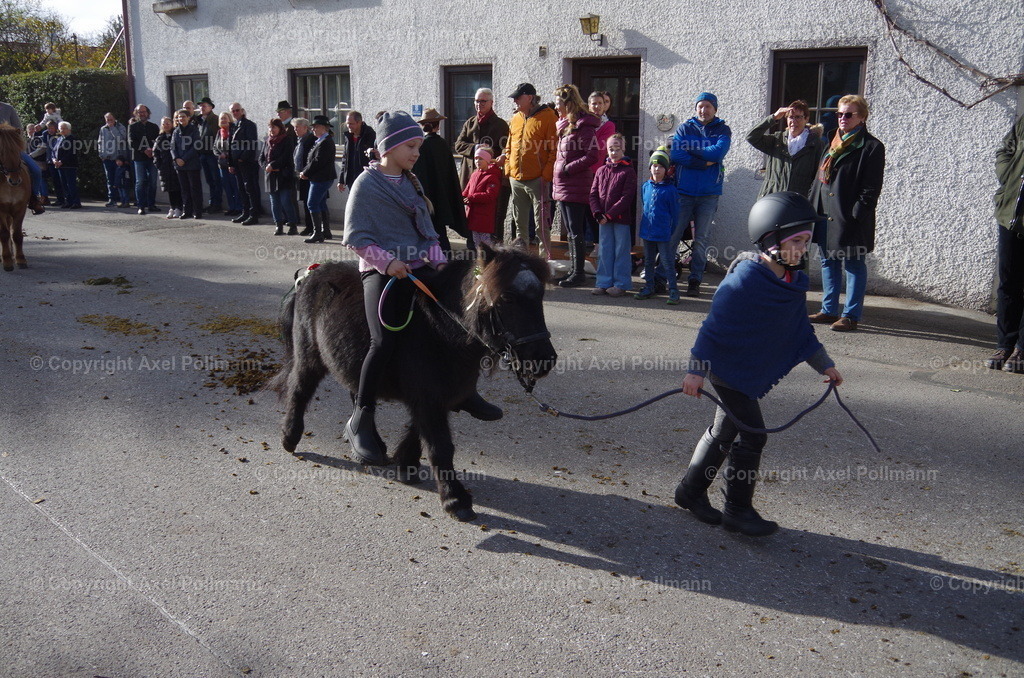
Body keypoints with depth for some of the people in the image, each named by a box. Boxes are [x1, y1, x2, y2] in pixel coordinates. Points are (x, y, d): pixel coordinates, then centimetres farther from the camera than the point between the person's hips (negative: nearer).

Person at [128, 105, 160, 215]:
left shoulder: (154, 127, 15)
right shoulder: (132, 126, 7)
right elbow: (131, 142, -4)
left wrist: (153, 150, -10)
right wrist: (144, 150, -15)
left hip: (152, 157, 2)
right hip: (139, 157, -2)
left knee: (153, 181, 2)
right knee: (140, 181, -5)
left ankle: (151, 204, 11)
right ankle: (141, 206, -3)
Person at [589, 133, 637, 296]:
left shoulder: (628, 171, -5)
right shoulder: (601, 171, 11)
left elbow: (627, 197, -12)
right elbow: (593, 194, 8)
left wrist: (609, 215, -16)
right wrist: (598, 213, -7)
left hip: (621, 218, -5)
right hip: (603, 219, 5)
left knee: (621, 250, 2)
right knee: (605, 250, 9)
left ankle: (621, 284, 9)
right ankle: (604, 282, 17)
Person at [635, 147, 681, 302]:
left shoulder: (670, 189, -9)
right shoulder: (646, 186, 6)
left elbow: (674, 213, -5)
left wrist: (673, 234, -4)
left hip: (663, 234, -6)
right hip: (647, 232, 6)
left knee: (667, 263, -1)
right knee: (648, 261, 15)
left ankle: (673, 291, 5)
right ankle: (648, 288, 26)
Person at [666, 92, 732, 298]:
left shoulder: (723, 130, 8)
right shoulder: (684, 128, 8)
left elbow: (718, 152, -13)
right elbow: (675, 155, -8)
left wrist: (689, 149, -8)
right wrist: (705, 162, -10)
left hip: (709, 194, 0)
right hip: (683, 191, 0)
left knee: (701, 239, 2)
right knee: (672, 235, -3)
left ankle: (695, 280, 9)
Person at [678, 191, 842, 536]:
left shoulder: (794, 282, 2)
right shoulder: (746, 278, -24)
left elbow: (801, 330, 15)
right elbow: (714, 326, -23)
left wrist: (825, 365, 17)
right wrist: (696, 370, -25)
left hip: (754, 371, 9)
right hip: (728, 367, -9)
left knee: (724, 431, 17)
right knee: (753, 434, -7)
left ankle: (691, 491, 32)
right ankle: (738, 510, 8)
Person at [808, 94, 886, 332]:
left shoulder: (871, 147, -6)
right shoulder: (832, 143, 16)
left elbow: (871, 189, -11)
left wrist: (857, 215, -18)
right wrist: (812, 207, 11)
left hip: (850, 219, -7)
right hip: (826, 215, 8)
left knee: (854, 265, 1)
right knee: (828, 262, 13)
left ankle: (851, 315, 5)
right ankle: (829, 310, 22)